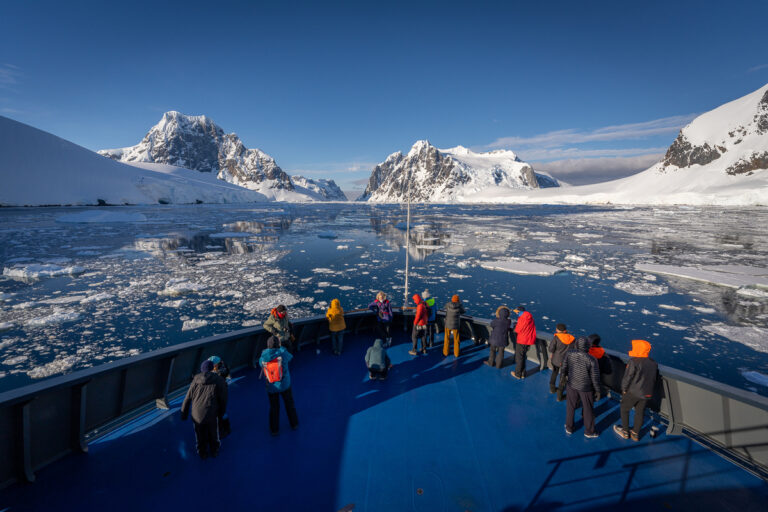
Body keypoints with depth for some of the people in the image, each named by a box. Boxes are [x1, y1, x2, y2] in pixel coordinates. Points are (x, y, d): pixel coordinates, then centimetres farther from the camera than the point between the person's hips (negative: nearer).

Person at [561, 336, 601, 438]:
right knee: (588, 409, 19)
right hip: (586, 388, -2)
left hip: (572, 385, 2)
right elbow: (595, 377, -15)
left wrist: (562, 376, 17)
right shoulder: (591, 360, -23)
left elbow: (564, 368, -4)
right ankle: (589, 431, 36)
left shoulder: (569, 354, -16)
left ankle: (569, 428, 35)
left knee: (570, 407, 20)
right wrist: (598, 391, 0)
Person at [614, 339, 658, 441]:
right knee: (640, 412, 17)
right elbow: (654, 379, 12)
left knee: (624, 409, 13)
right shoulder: (653, 363, 3)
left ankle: (625, 432, 22)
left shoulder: (634, 362, -20)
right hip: (647, 394, 6)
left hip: (633, 392, -6)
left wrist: (624, 389, -1)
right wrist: (649, 390, 22)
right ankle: (635, 434, 28)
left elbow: (627, 378, -17)